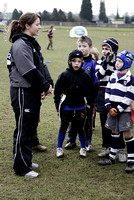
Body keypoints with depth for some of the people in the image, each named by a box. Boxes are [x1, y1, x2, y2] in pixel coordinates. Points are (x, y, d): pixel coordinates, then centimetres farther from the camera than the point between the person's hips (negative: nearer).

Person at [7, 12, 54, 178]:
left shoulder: (31, 42, 14)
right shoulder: (20, 44, -17)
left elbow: (39, 68, 15)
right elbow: (29, 71, -21)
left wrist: (43, 87, 5)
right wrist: (45, 87, -13)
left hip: (32, 91, 10)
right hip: (23, 92, -10)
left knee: (30, 127, 16)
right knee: (23, 129, -2)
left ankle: (26, 160, 29)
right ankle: (21, 167, 7)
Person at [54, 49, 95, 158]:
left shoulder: (85, 76, -5)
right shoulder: (65, 75, -9)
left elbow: (91, 91, 9)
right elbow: (57, 90, -1)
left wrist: (88, 101, 6)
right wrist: (58, 104, 0)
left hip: (80, 107, 1)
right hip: (66, 107, -1)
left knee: (80, 127, 10)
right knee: (63, 127, 9)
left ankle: (83, 148, 26)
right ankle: (59, 148, 22)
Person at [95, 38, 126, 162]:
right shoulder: (100, 62, 9)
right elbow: (99, 75, -10)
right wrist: (106, 61, -14)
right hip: (103, 96, 3)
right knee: (105, 123, 10)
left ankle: (121, 150, 5)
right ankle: (107, 148, 22)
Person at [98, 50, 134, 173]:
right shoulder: (113, 76, 9)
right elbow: (108, 92, 9)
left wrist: (118, 109, -14)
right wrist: (109, 107, -3)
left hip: (124, 110, -6)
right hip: (112, 109, 6)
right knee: (114, 132, 14)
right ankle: (112, 158, 24)